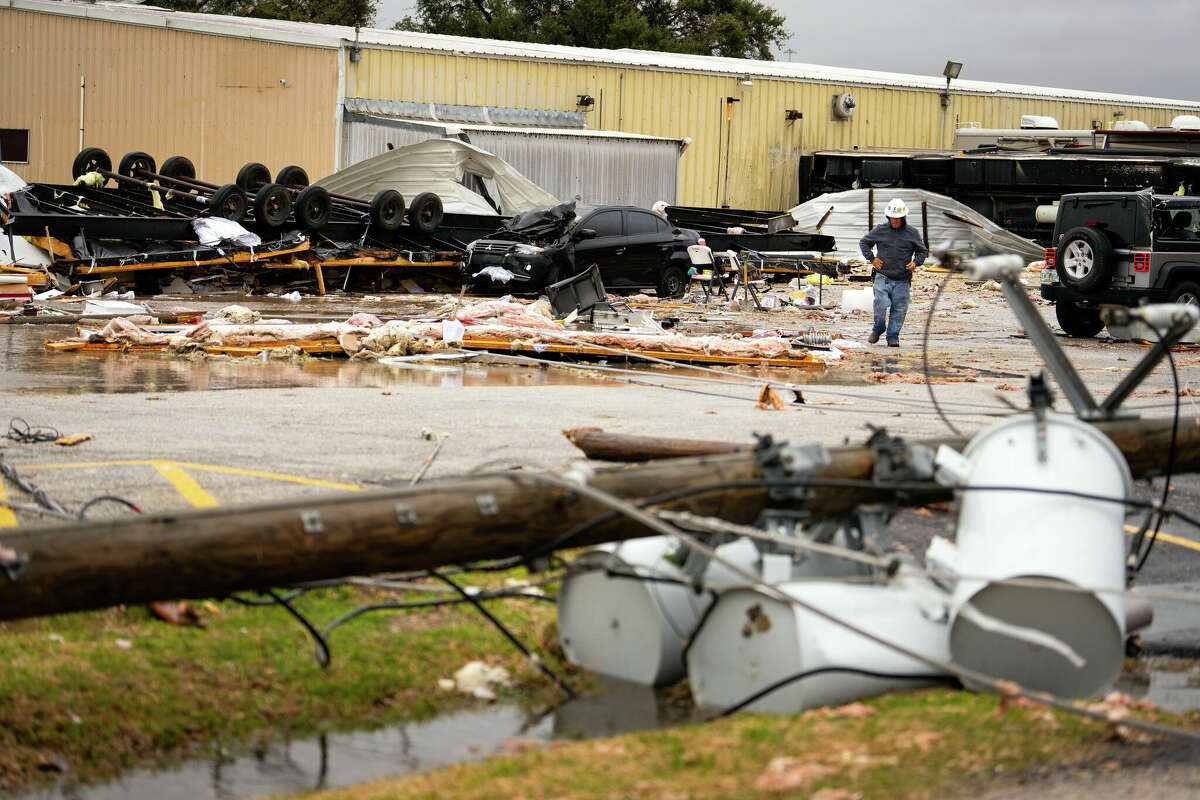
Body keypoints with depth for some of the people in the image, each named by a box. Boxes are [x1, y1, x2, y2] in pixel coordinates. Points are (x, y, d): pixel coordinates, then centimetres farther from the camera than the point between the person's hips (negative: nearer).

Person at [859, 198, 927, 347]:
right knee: (881, 306, -12)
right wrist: (871, 258, 4)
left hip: (902, 282, 1)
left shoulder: (912, 234, 6)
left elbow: (922, 251, 17)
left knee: (899, 310, 1)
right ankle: (878, 330, 15)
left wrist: (915, 262, -2)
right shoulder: (880, 231, 5)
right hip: (883, 279, -1)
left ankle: (893, 336, 13)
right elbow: (864, 242, 17)